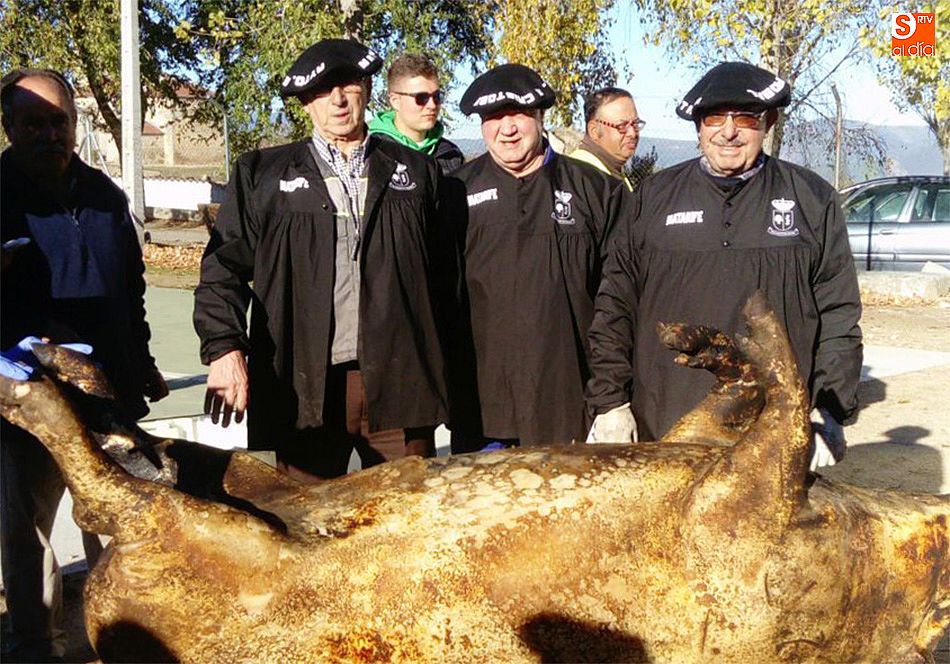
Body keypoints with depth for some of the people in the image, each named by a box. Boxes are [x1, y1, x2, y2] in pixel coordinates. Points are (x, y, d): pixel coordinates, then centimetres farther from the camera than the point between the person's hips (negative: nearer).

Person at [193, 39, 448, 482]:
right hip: (305, 383, -1)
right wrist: (225, 347, -11)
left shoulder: (415, 171, 13)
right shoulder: (261, 174, 11)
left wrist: (444, 372, 4)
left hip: (399, 381, 1)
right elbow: (224, 267, 4)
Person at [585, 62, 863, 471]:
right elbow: (615, 306, 8)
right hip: (665, 430, 1)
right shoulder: (655, 197, 8)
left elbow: (838, 314, 6)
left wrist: (830, 414, -1)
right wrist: (610, 402, 2)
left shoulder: (811, 199, 7)